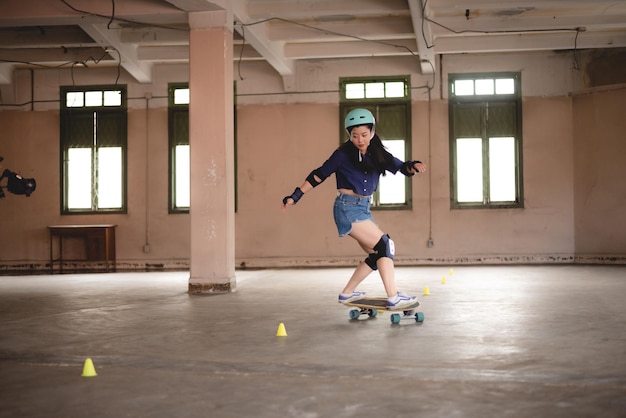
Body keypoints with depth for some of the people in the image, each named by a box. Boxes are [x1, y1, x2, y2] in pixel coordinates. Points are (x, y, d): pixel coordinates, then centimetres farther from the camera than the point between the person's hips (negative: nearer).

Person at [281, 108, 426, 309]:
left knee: (377, 254, 10)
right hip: (347, 208, -7)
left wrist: (413, 166, -23)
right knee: (385, 244, -16)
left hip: (364, 208, 7)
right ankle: (393, 298, -17)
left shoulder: (378, 155, 6)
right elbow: (318, 176, -4)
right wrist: (295, 196, -7)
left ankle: (347, 293, 23)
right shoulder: (343, 154, -8)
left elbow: (400, 167, 0)